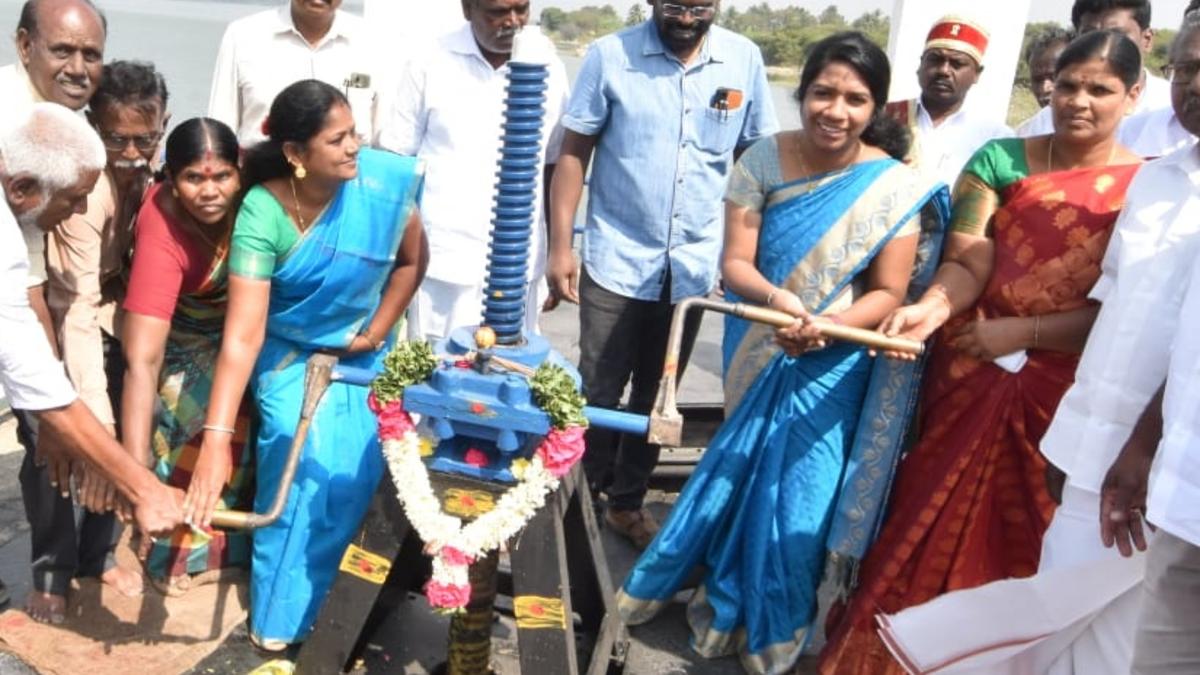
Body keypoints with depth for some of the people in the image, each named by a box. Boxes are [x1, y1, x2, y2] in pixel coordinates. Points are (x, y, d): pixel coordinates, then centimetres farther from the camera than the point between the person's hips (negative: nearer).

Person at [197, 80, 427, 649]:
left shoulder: (386, 180, -22)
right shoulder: (262, 213, -28)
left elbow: (412, 262, -1)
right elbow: (243, 334, -33)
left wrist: (377, 331, -5)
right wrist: (216, 440, -40)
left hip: (360, 352, 2)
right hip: (289, 353, -2)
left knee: (354, 468, -13)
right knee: (303, 463, -21)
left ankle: (304, 604, 12)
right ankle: (278, 614, 2)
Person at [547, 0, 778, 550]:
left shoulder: (745, 60, -1)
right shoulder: (610, 55, -7)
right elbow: (573, 152, -4)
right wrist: (560, 246, -8)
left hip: (694, 266, 2)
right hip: (616, 261, -2)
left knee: (657, 398, 15)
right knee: (597, 394, 5)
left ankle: (627, 502, 32)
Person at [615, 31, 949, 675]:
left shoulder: (893, 187, -14)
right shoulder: (764, 160, -12)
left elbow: (889, 292, -11)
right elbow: (735, 263, -13)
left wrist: (825, 326, -28)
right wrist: (777, 298, -33)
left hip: (830, 368, -1)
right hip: (758, 356, 1)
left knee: (795, 494, 8)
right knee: (739, 478, 14)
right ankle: (730, 609, 40)